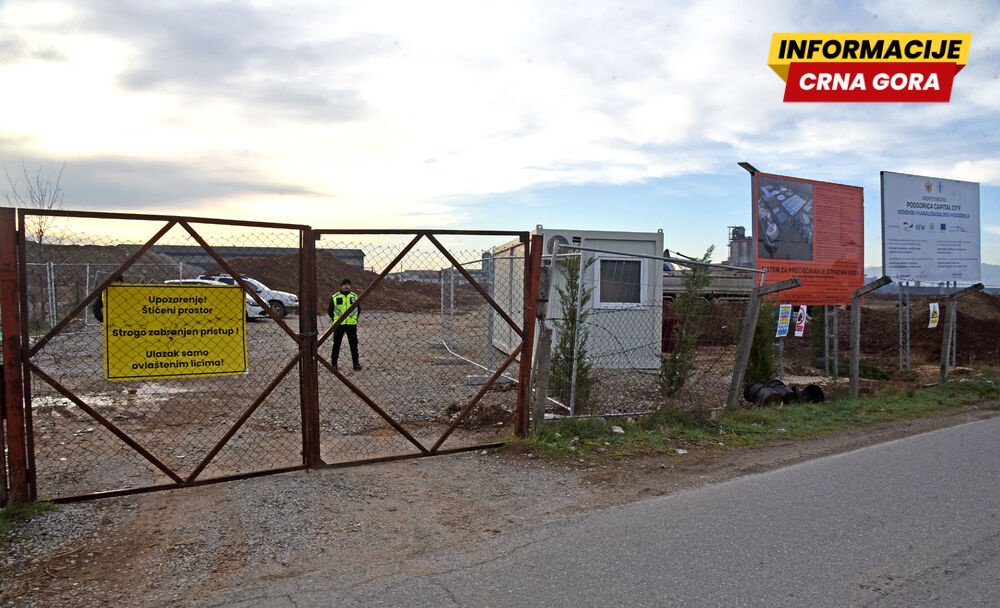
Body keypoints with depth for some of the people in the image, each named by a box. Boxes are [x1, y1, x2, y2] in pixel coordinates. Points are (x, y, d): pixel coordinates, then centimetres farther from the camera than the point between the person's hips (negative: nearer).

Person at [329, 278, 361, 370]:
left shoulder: (355, 297, 8)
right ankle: (334, 363, 13)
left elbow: (358, 310, 17)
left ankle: (356, 362, 11)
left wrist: (354, 319, 8)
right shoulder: (334, 297, 1)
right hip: (338, 325, -1)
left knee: (354, 344, 4)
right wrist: (335, 320, 4)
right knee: (336, 344, 5)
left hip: (352, 324, 2)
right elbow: (330, 311, 8)